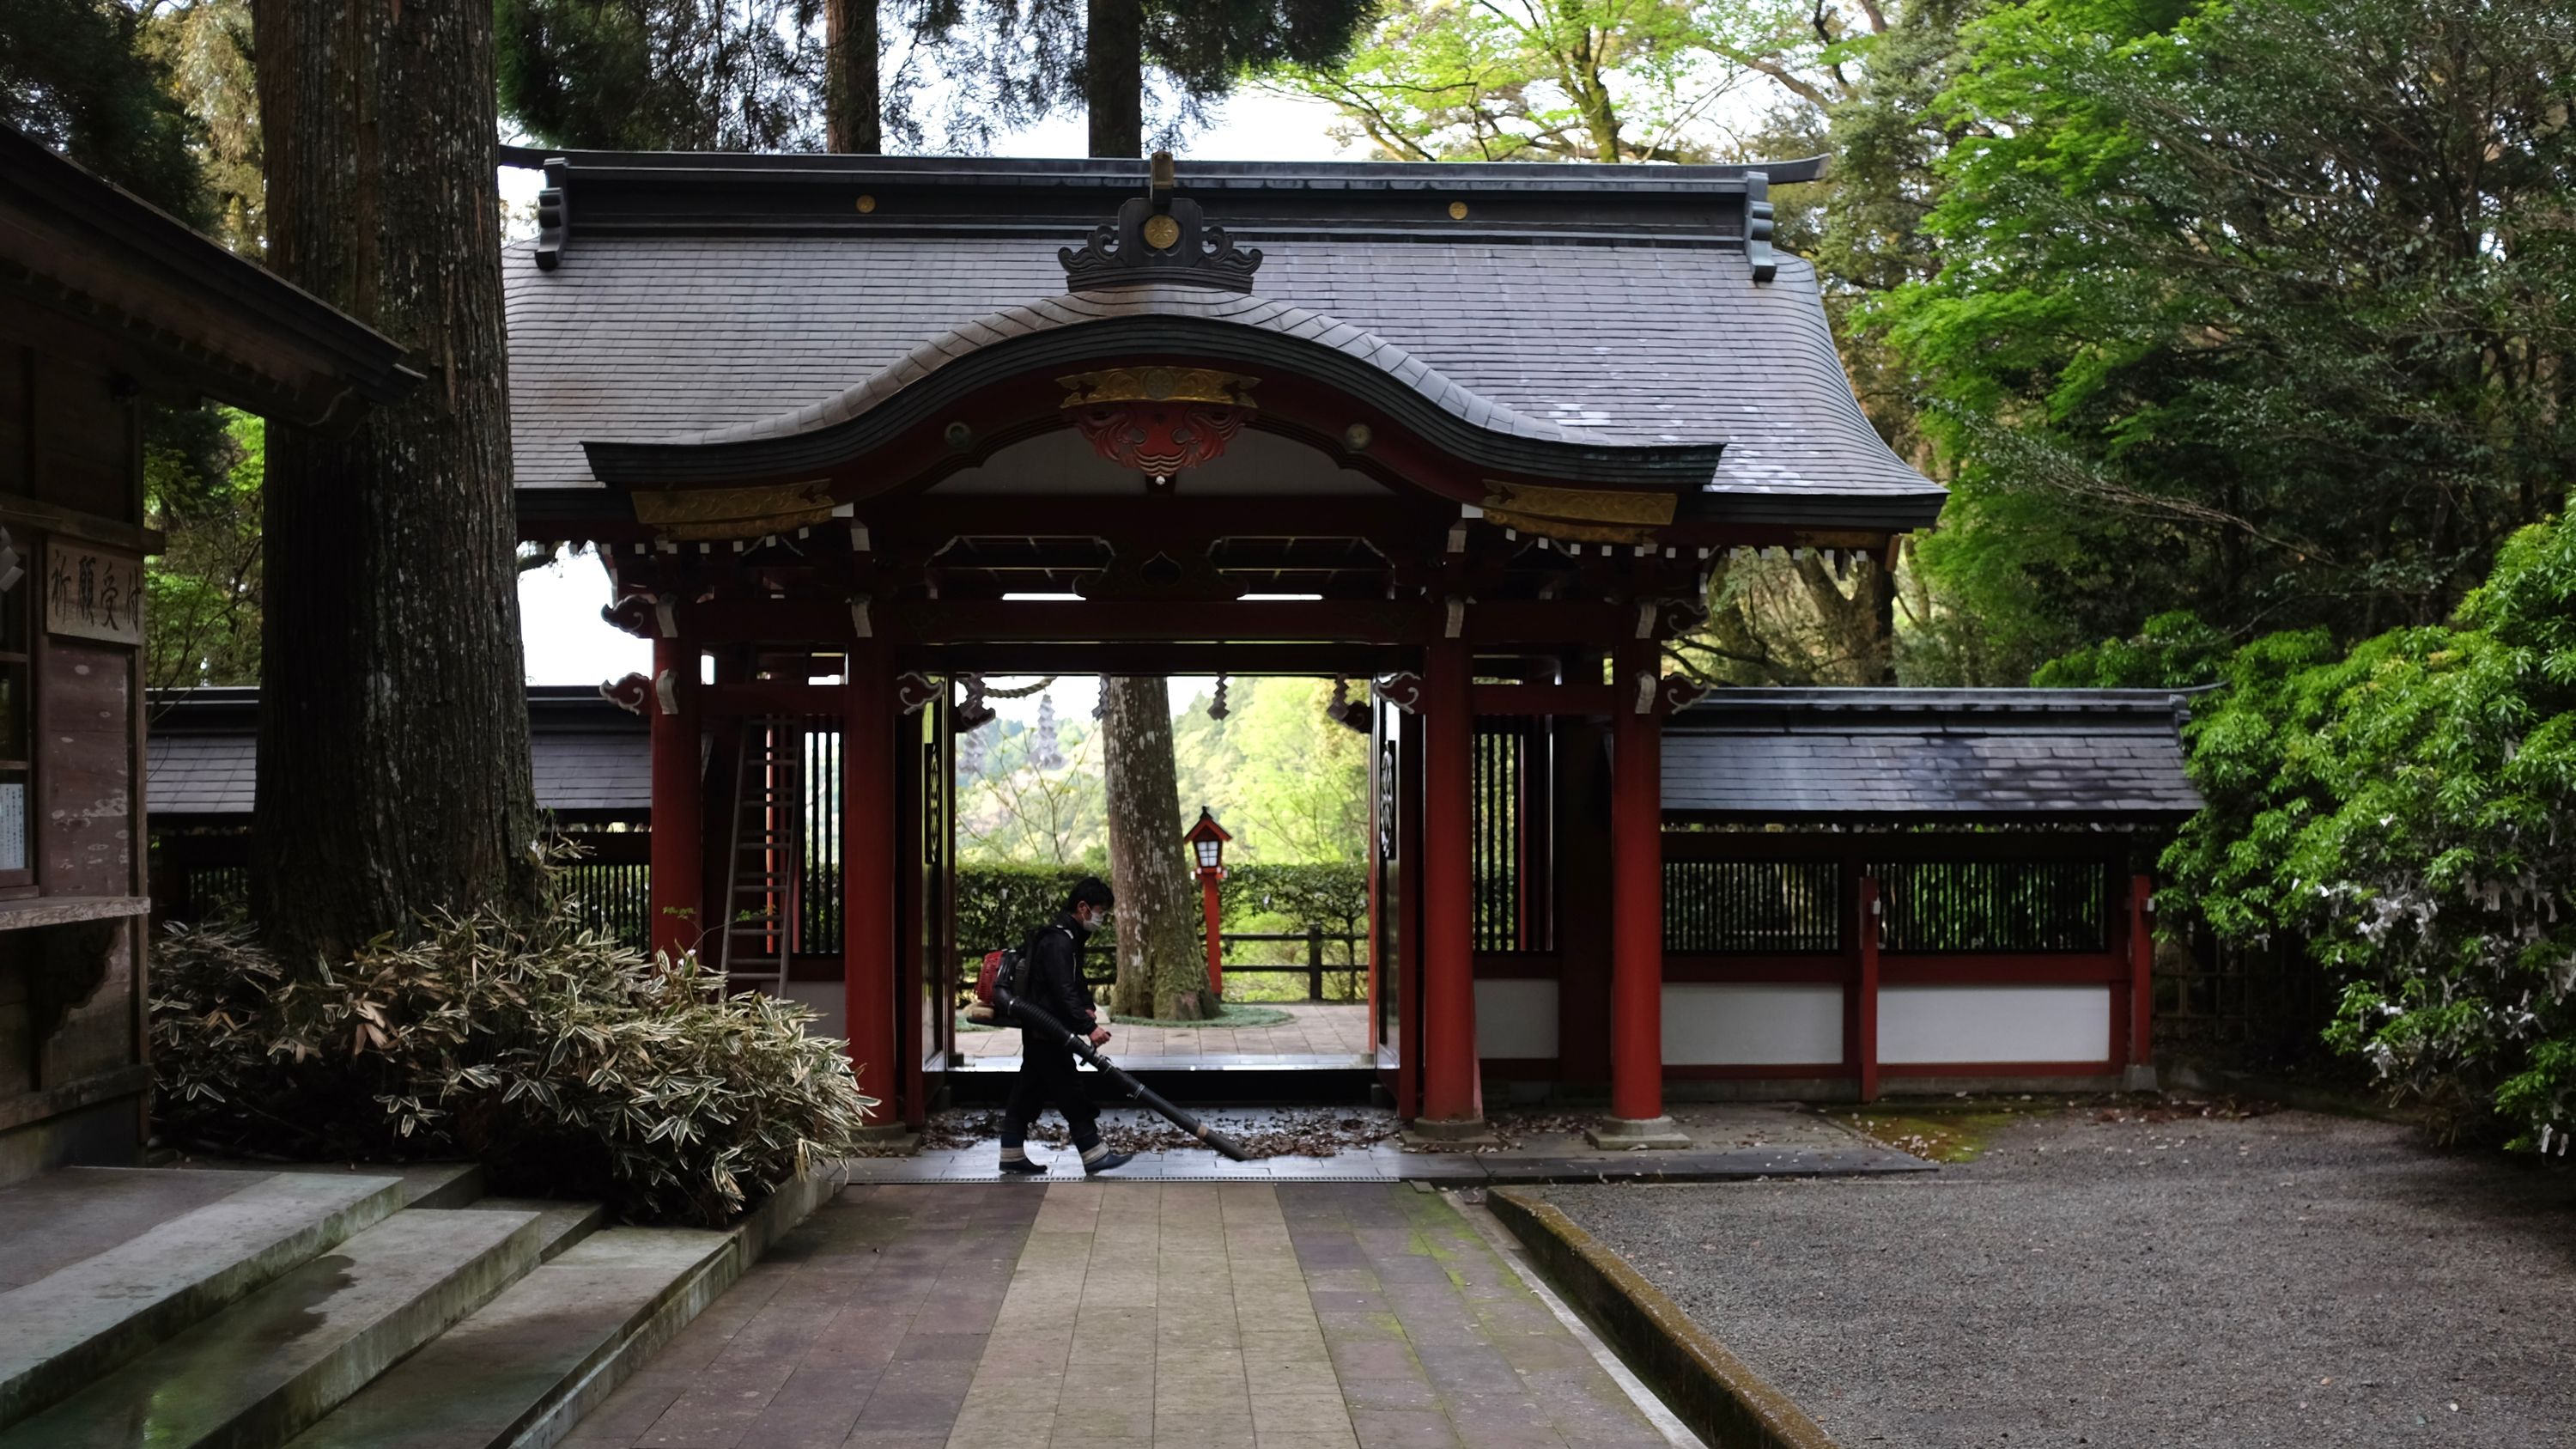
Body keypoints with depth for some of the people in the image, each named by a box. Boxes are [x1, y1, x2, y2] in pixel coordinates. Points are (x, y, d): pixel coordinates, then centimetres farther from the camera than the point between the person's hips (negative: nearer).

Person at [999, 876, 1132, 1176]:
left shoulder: (1069, 936, 12)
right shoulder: (1057, 941, -21)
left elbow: (1075, 981, 22)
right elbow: (1063, 991, -29)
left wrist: (1087, 1006, 4)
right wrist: (1089, 1027, -34)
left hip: (1040, 1030, 10)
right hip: (1046, 1031, -10)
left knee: (1028, 1090, 12)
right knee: (1071, 1094, -5)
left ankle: (1012, 1154, 17)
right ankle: (1094, 1155, -1)